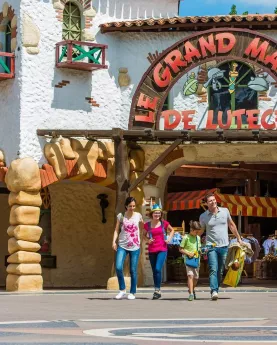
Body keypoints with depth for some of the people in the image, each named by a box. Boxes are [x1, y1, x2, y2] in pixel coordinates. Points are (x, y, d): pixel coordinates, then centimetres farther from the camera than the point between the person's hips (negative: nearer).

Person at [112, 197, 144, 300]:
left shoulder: (138, 216, 3)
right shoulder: (121, 216, 1)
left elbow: (142, 228, 17)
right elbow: (117, 230, 2)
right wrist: (114, 241, -9)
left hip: (135, 247, 0)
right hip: (122, 246, 0)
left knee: (133, 270, 2)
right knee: (118, 267, -14)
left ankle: (132, 292, 14)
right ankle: (122, 290, 3)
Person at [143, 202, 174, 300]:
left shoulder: (164, 223, -1)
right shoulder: (147, 225, 2)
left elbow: (172, 230, 17)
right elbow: (144, 235, 19)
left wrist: (169, 238, 1)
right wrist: (147, 240, -1)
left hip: (162, 249, -3)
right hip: (152, 250, 3)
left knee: (158, 269, -18)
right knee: (154, 271, 8)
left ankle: (157, 290, -12)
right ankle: (157, 291, 18)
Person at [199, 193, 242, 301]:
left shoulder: (225, 211, 5)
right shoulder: (203, 216, 1)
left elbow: (231, 225, 16)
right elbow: (200, 231, 10)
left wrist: (239, 238, 18)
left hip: (224, 246, 3)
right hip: (211, 246, -3)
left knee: (220, 271, 6)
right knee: (213, 269, -16)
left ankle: (216, 290, 14)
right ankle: (214, 291, -25)